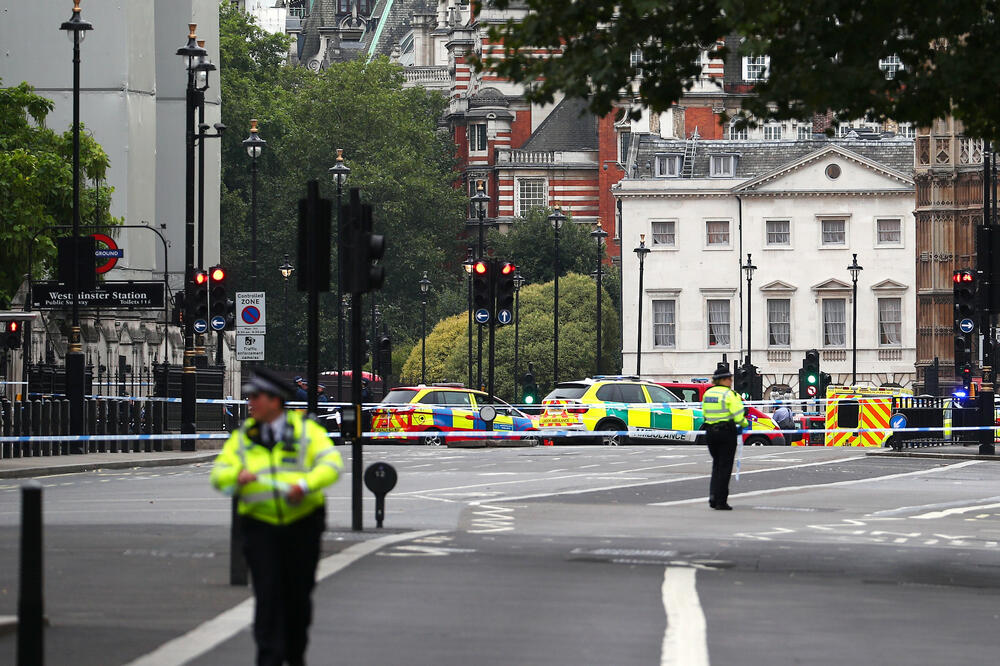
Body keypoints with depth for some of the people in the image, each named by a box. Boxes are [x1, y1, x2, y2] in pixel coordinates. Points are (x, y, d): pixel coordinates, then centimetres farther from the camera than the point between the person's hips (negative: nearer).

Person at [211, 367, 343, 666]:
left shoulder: (306, 431, 1)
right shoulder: (242, 437, 7)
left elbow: (331, 465, -10)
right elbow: (219, 475, 2)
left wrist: (304, 485, -27)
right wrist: (236, 477, -22)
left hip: (302, 524, 0)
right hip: (261, 526, 0)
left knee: (298, 593, 9)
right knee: (268, 594, -11)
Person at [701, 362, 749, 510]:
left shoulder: (707, 394, 9)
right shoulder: (730, 394, -12)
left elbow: (705, 414, 13)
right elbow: (738, 416, -16)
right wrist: (745, 424, 7)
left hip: (710, 431, 6)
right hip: (727, 432, -6)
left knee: (716, 464, 19)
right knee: (725, 466, 1)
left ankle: (713, 496, 9)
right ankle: (721, 501, 2)